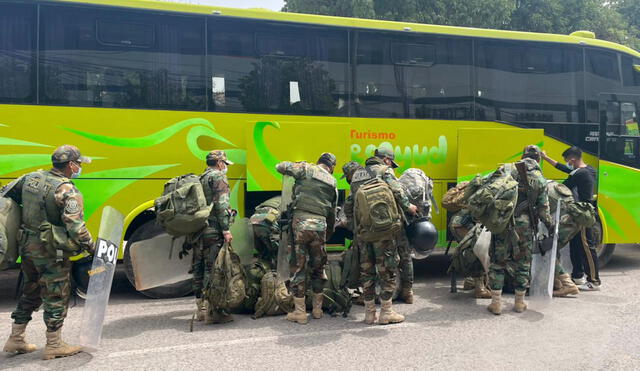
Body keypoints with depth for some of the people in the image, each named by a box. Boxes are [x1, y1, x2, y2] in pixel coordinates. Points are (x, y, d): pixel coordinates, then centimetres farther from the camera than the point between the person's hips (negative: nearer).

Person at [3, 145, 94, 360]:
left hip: (27, 245, 8)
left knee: (30, 292, 23)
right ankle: (54, 345, 15)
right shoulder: (68, 192, -20)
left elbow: (6, 195, 15)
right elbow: (75, 228, -26)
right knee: (56, 297, 6)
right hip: (50, 252, -8)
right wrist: (91, 247, -12)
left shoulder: (31, 178, 4)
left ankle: (15, 340, 31)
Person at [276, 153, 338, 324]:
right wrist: (329, 231, 34)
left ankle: (300, 312, 7)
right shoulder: (332, 183, 15)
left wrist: (297, 166, 25)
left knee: (299, 267, 3)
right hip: (320, 224, 3)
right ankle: (317, 309, 25)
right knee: (318, 267, 16)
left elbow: (280, 167, 7)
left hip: (301, 222, -3)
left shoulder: (306, 169, 4)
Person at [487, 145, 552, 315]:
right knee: (522, 264, 15)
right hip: (524, 226, 1)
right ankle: (519, 303, 24)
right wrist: (551, 226, 20)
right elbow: (543, 210, 4)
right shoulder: (540, 180, 5)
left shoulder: (506, 169, 2)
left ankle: (496, 303, 8)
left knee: (497, 262, 7)